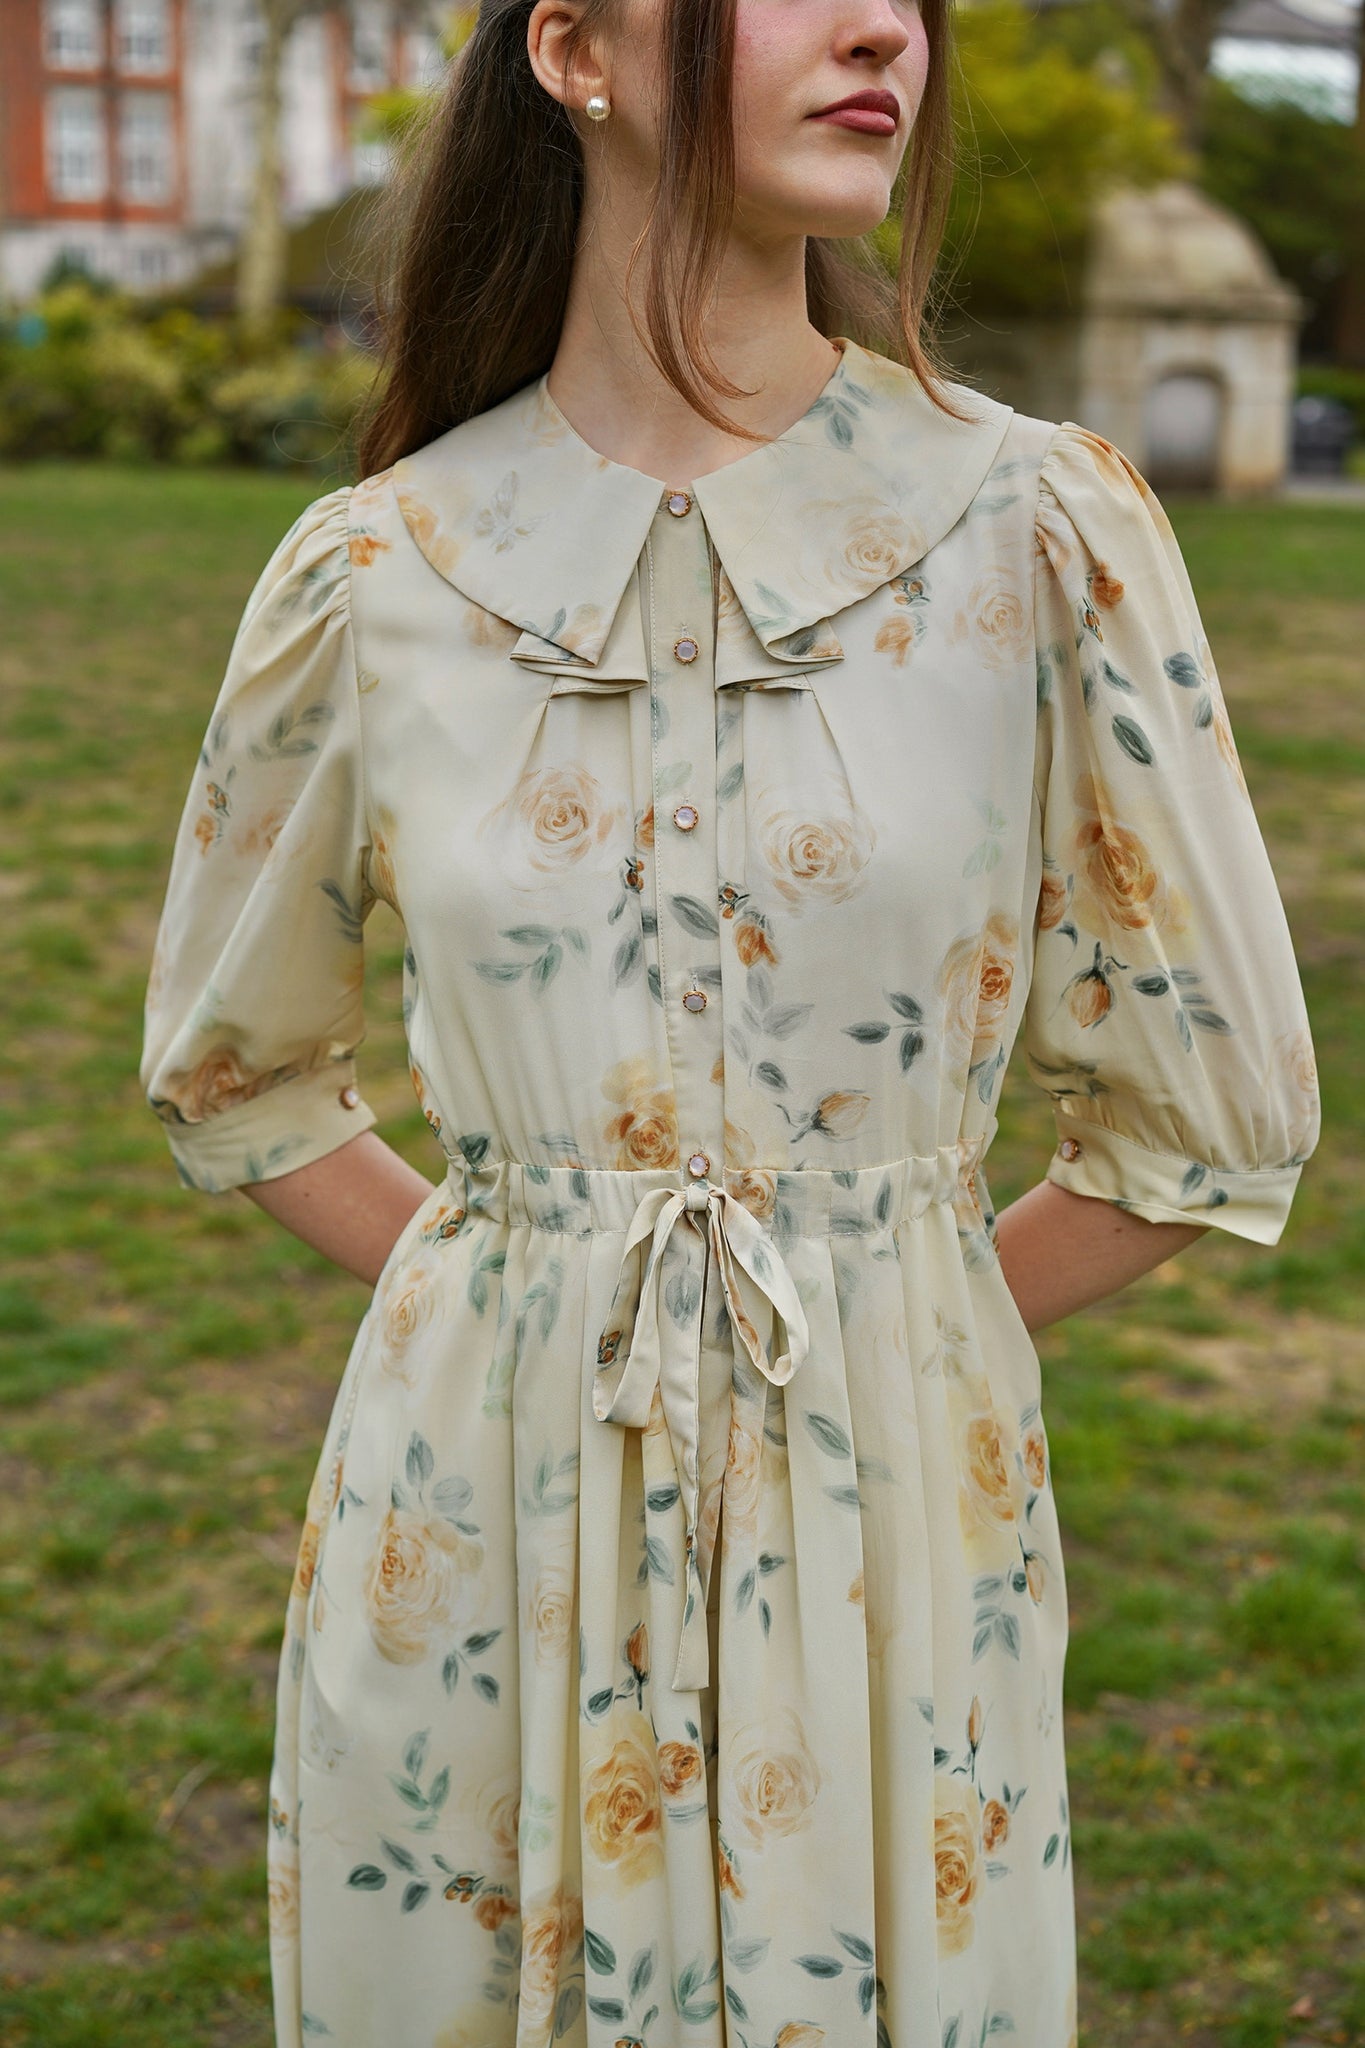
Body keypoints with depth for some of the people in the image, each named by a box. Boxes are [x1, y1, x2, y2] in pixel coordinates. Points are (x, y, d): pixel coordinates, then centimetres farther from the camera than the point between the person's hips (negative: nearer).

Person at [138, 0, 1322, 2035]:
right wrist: (491, 1282, 4)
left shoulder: (1044, 529, -7)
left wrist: (896, 1331, 2)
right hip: (476, 1527, 1)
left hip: (880, 1533, 0)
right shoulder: (373, 575, -4)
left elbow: (1214, 1111, 0)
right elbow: (232, 1066, 11)